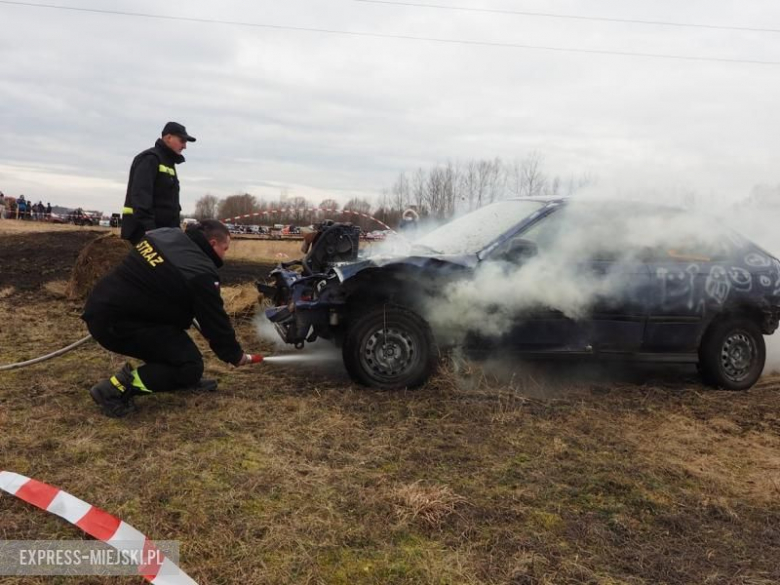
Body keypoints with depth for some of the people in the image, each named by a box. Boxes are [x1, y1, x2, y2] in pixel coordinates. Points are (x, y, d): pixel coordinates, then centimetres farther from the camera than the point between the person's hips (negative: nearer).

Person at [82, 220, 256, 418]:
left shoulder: (166, 234, 9)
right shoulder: (200, 273, -14)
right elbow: (215, 321, -6)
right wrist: (235, 355, 10)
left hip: (100, 305, 10)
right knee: (190, 366, -7)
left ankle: (185, 379, 24)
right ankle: (117, 388, -12)